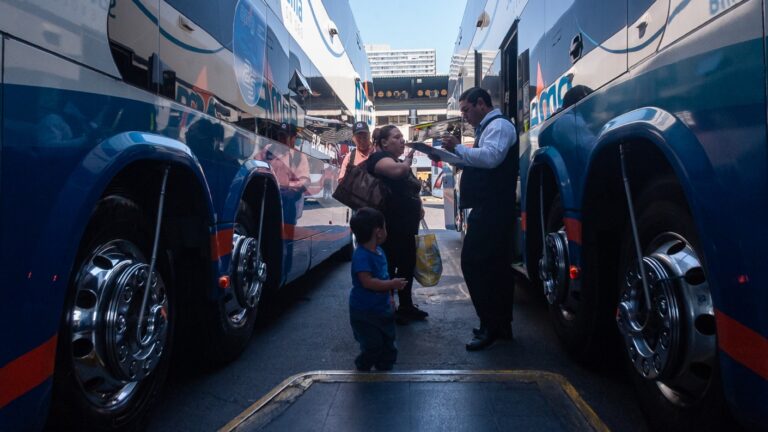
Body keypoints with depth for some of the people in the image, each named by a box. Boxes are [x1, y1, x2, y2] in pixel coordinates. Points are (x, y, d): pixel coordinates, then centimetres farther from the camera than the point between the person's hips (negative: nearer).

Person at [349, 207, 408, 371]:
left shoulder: (379, 251, 5)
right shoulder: (361, 255, -24)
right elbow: (367, 282, -32)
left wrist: (390, 298, 17)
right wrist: (392, 284, -27)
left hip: (382, 308, 9)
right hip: (364, 312, -9)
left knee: (388, 345, 18)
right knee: (372, 347, 2)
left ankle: (385, 370, 33)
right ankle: (362, 370, 23)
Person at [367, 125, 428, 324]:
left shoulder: (402, 162, 19)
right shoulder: (379, 157, -9)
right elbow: (398, 170, -31)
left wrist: (418, 207, 10)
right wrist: (408, 160, -10)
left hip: (407, 227, 9)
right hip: (390, 229, -9)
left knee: (407, 267, 15)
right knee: (388, 268, -1)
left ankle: (406, 306, 27)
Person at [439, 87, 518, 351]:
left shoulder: (498, 125, -7)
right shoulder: (487, 129, 24)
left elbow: (490, 157, -26)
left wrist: (458, 148, -18)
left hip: (491, 209, -11)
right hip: (489, 208, 11)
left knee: (473, 263, -13)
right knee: (495, 266, 12)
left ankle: (490, 325, -6)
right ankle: (501, 324, 20)